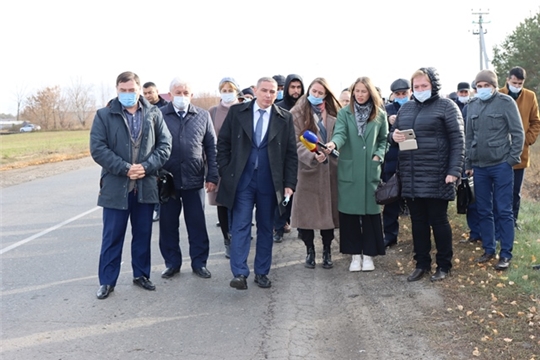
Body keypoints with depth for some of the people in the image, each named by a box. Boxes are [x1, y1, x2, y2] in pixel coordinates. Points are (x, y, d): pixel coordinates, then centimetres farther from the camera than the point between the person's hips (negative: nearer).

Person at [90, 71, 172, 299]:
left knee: (143, 234, 13)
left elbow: (165, 145, 2)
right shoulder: (104, 115, -2)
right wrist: (125, 168, -16)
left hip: (146, 186, 2)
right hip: (115, 186, -2)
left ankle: (141, 274, 28)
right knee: (112, 236, 5)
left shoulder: (154, 114, 4)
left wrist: (146, 166, -12)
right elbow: (97, 148, -8)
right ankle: (107, 281, 16)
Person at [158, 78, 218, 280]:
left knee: (197, 224, 8)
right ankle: (172, 263, 23)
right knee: (168, 224, 9)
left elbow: (211, 148, 5)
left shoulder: (203, 116, 4)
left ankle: (199, 263, 21)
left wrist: (212, 176, 0)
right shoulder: (160, 116, 0)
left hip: (194, 180, 1)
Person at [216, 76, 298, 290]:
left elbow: (291, 153, 3)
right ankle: (240, 274, -5)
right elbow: (223, 143, 5)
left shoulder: (285, 118, 3)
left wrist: (289, 183, -2)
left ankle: (262, 273, 19)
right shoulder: (236, 112, 1)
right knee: (240, 227, -5)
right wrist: (225, 172, -1)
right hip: (241, 180, -1)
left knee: (266, 228, 9)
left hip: (269, 182, 1)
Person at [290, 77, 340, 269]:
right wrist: (312, 156, -23)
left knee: (328, 209, 5)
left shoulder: (333, 115, 10)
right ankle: (310, 251, 18)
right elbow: (297, 143, -9)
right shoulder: (298, 114, 0)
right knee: (307, 212, 3)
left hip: (329, 170, 2)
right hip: (307, 169, -2)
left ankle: (327, 251, 19)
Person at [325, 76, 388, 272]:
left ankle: (368, 254, 15)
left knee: (370, 211, 3)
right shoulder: (344, 113, 1)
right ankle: (355, 254, 14)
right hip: (349, 170, 0)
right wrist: (333, 143, -36)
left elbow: (383, 139, 12)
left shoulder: (380, 115, 6)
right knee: (349, 212, 2)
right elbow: (340, 133, -15)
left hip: (371, 170, 1)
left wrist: (379, 155, -5)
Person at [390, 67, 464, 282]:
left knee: (438, 220, 4)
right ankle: (422, 264, 22)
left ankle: (444, 265, 17)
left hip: (435, 176, -5)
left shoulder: (446, 106, -3)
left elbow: (457, 141, -7)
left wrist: (454, 171, -16)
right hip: (410, 176, 5)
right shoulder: (406, 108, 14)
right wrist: (394, 136, -4)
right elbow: (393, 133, 21)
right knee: (418, 221, 11)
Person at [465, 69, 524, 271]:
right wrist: (468, 163, 11)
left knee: (503, 211, 0)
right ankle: (488, 249, 23)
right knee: (483, 211, 11)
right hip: (479, 167, 5)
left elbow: (518, 133, -4)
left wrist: (512, 159, -10)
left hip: (501, 165, -5)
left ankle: (506, 254, 8)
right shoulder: (473, 105, 9)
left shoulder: (506, 102, -5)